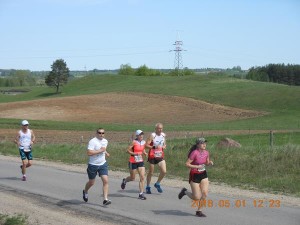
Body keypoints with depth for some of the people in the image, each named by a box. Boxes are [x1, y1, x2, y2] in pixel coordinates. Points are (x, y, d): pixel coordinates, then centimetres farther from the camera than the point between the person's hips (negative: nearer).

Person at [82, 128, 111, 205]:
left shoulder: (105, 141, 6)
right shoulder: (92, 141, -18)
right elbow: (89, 153, -28)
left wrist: (105, 152, 9)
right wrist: (100, 151, -26)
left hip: (103, 164, 5)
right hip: (93, 165, -5)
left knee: (105, 181, -11)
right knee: (91, 182, 12)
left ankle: (105, 199, -10)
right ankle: (85, 192, 45)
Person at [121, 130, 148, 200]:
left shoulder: (144, 142, 3)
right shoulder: (134, 142, -15)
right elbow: (128, 150, -13)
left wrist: (144, 153, -1)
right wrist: (135, 154, -24)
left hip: (140, 161, 5)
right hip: (133, 162, -5)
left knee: (142, 177, -6)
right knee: (132, 178, 9)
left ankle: (141, 194, -1)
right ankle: (124, 181, 43)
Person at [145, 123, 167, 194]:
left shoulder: (163, 135, 5)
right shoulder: (152, 135, -13)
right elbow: (146, 145, -16)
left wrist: (164, 146, -4)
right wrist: (154, 147, -27)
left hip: (160, 156, 5)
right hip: (152, 156, -5)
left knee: (164, 171, -7)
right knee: (151, 172, 7)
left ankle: (157, 184, 16)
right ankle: (148, 187, 24)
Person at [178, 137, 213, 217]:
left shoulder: (206, 152, -1)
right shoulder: (194, 153, -20)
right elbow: (187, 164, -20)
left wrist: (210, 163, -8)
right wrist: (197, 167, -29)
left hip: (203, 175, 6)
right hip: (194, 175, -6)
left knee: (204, 193, -6)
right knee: (197, 197, -3)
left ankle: (199, 211, 12)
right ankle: (185, 192, 26)